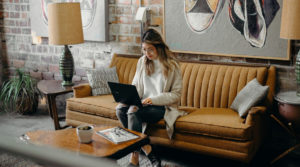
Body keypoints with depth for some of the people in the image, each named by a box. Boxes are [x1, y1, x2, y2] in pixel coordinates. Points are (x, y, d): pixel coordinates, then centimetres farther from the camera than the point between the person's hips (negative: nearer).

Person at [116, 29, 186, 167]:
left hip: (162, 106, -5)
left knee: (133, 112, -31)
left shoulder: (172, 65, -6)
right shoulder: (142, 62, 9)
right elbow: (135, 86, 12)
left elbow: (176, 95, -7)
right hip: (143, 103, 6)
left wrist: (153, 100, -19)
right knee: (120, 108, -24)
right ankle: (146, 149, -21)